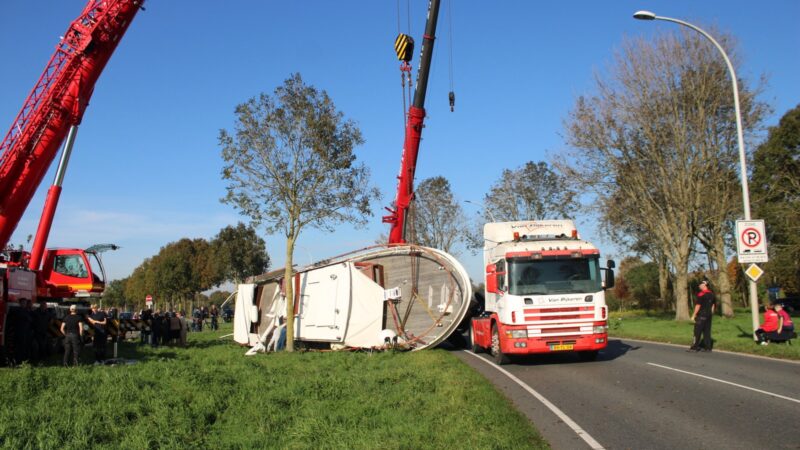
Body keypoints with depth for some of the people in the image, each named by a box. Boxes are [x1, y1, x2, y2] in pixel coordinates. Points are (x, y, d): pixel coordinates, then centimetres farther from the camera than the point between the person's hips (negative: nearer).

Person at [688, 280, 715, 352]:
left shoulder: (701, 294, -14)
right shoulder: (711, 294, 11)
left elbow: (698, 305, -15)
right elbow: (713, 305, 17)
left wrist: (694, 315, -10)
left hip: (701, 315, -7)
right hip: (709, 315, 7)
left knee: (697, 332, -3)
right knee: (707, 331, 9)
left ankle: (695, 347, -3)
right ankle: (707, 347, 9)